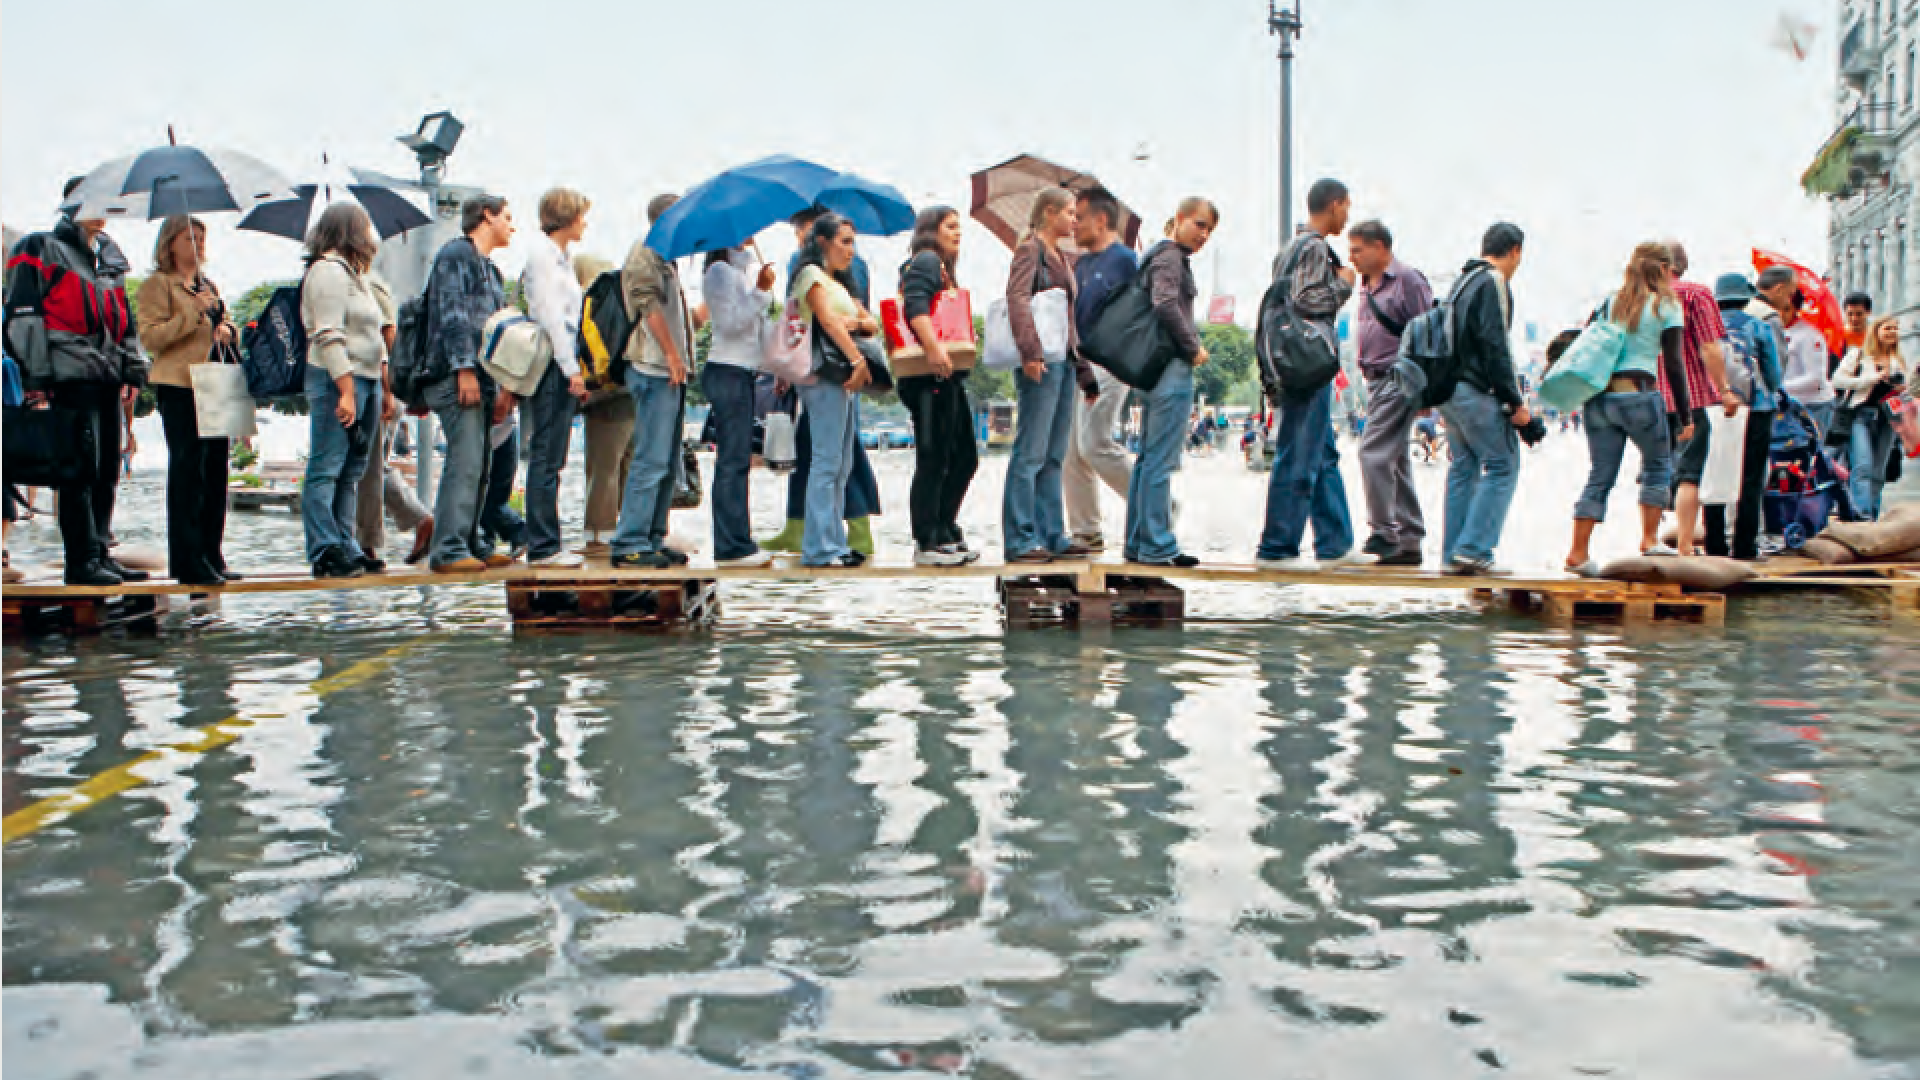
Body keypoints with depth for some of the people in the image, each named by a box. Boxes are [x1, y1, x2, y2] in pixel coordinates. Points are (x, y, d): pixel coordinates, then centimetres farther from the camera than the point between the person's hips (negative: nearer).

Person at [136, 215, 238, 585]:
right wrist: (192, 313, -17)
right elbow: (150, 337, -9)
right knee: (187, 470, -8)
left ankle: (211, 555, 13)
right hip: (179, 386, -7)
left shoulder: (208, 285, 22)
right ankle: (188, 561, -5)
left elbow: (229, 329, 28)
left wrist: (227, 331, 5)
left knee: (216, 470, 6)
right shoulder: (158, 284, 1)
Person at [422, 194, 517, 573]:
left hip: (483, 378, 9)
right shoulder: (456, 253, -2)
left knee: (480, 465, 9)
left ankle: (474, 543, 14)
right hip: (458, 376, -9)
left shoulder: (490, 268, 25)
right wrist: (464, 368, -19)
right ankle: (449, 550, -13)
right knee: (465, 462, -13)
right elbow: (452, 313, -12)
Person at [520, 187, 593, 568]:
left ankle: (545, 544, 13)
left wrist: (576, 371, 18)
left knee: (550, 460, 9)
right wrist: (572, 369, -17)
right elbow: (548, 314, -14)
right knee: (546, 458, -8)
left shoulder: (561, 256, 22)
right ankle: (542, 547, -6)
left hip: (562, 368, 10)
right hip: (552, 366, -10)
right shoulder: (542, 251, -7)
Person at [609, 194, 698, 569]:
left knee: (666, 461, 10)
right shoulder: (647, 250, -5)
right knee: (652, 460, -12)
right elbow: (648, 304, -15)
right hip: (655, 368, -10)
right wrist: (673, 355, -19)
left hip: (669, 369, 10)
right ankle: (630, 543, -10)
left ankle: (652, 538, 13)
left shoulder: (663, 255, 25)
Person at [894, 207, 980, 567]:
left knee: (965, 456, 13)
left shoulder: (942, 267, 25)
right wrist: (934, 348, -32)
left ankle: (945, 533, 21)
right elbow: (915, 306, -22)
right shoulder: (925, 261, -6)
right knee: (933, 459, -8)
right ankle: (926, 544, -3)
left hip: (948, 377, 11)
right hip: (930, 376, -11)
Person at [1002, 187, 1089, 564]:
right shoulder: (1030, 249, -5)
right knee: (1031, 453, -8)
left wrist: (1080, 362, 22)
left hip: (1064, 360, 9)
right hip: (1042, 362, -9)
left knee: (1054, 455, 10)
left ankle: (1052, 536, 14)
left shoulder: (1061, 258, 22)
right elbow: (1017, 297, -20)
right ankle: (1020, 540, -6)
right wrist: (1031, 350, -29)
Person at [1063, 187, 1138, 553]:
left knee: (1095, 444, -14)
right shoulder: (1079, 264, 19)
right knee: (1071, 450, 5)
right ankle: (1086, 531, 12)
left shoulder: (1124, 259, -6)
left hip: (1107, 364, -8)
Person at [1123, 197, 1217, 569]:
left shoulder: (1165, 256, 21)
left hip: (1156, 368, 10)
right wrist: (1193, 347, -14)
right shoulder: (1170, 256, -9)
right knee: (1161, 461, -8)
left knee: (1148, 458, 12)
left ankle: (1138, 544, 17)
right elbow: (1165, 304, -24)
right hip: (1172, 369, -10)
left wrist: (1190, 347, 11)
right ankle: (1157, 547, -5)